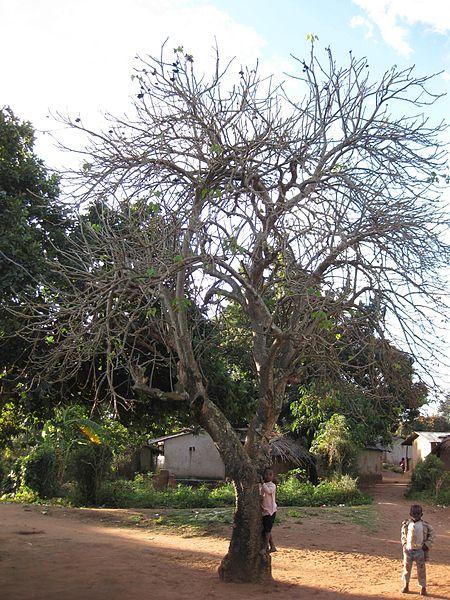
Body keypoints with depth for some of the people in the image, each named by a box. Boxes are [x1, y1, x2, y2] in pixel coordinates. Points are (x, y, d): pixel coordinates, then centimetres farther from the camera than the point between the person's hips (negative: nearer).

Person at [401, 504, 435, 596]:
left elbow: (431, 534, 5)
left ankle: (423, 587, 15)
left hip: (420, 550, -2)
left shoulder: (425, 525, -7)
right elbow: (403, 535, 14)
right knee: (407, 568, 9)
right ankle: (406, 586, 22)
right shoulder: (406, 524, -1)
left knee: (421, 569, 3)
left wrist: (427, 544, -2)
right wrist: (404, 544, 6)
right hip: (408, 550, 2)